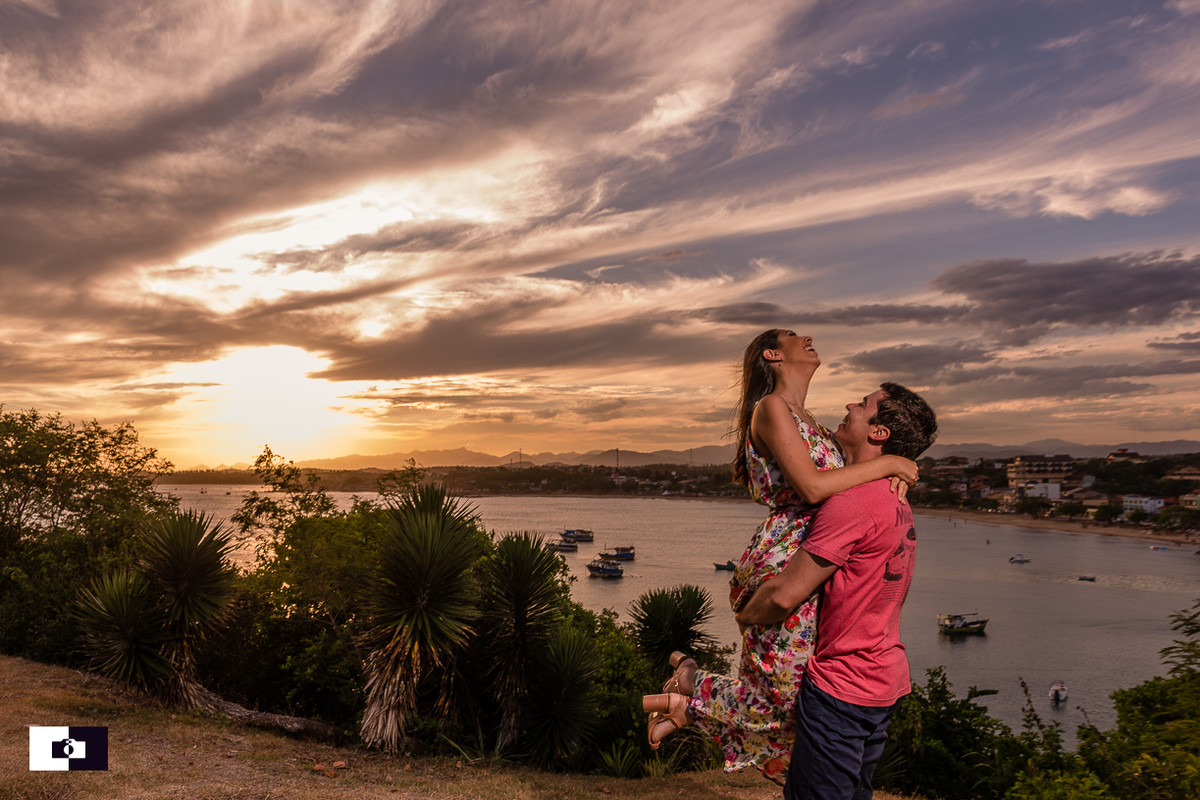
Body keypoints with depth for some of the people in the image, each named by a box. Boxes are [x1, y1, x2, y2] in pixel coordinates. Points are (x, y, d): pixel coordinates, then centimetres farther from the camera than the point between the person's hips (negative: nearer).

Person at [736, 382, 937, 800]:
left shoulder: (853, 501, -23)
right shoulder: (897, 503, 8)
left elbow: (784, 595, -23)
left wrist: (744, 616, -4)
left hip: (840, 687, -10)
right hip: (885, 682, 10)